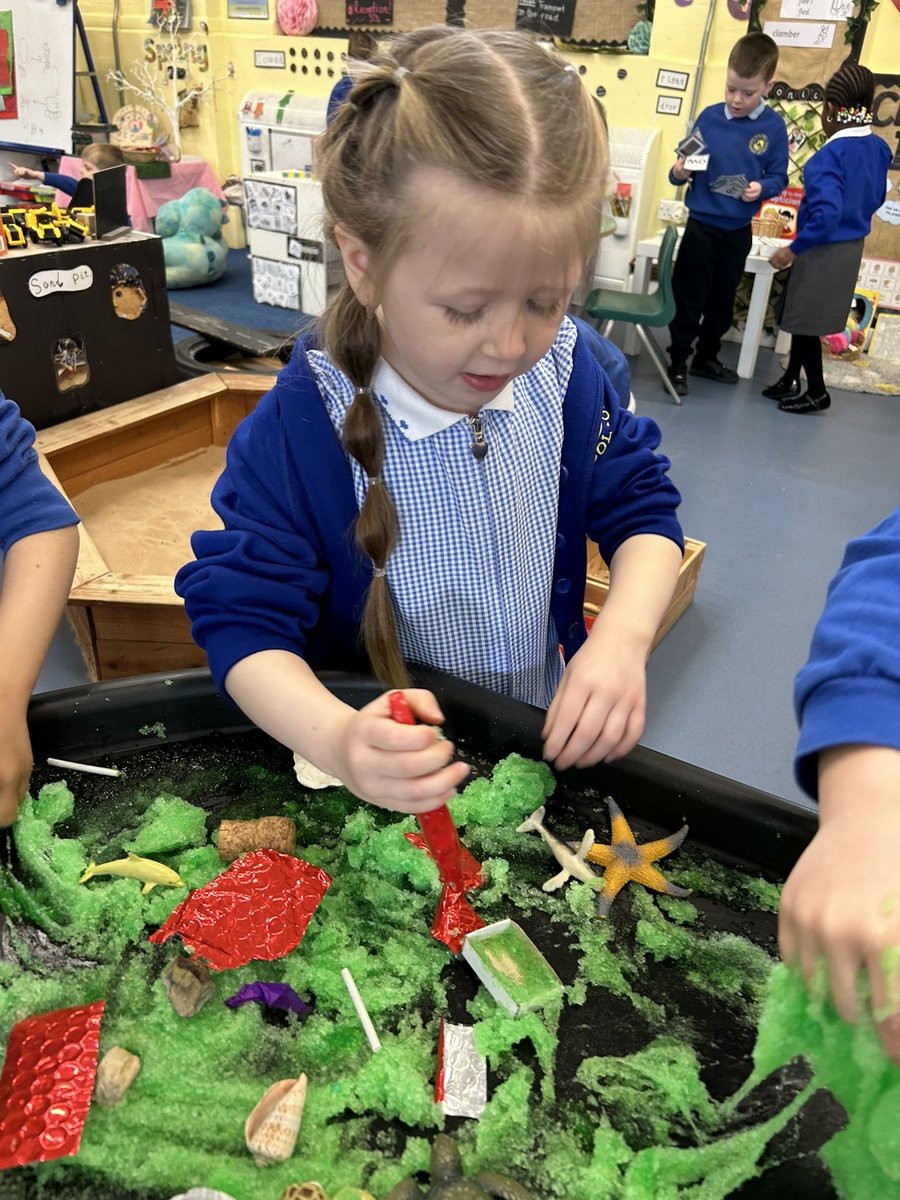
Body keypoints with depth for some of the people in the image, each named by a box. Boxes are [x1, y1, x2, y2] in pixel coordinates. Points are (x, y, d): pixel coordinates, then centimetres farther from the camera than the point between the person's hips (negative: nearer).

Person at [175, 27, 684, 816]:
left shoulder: (566, 371, -8)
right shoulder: (299, 426, -20)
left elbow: (640, 509, 3)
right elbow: (244, 618, -16)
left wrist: (624, 635, -17)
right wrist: (335, 740, -35)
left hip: (548, 741, 2)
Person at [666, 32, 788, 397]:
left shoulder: (774, 126, -5)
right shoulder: (709, 116, -4)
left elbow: (779, 177, -3)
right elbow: (687, 167, 2)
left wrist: (762, 188, -23)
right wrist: (679, 172, -20)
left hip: (739, 231, 1)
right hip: (701, 225, -1)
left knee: (723, 300, 15)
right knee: (688, 299, 1)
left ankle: (706, 357, 31)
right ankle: (678, 363, 13)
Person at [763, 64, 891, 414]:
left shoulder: (831, 155, -22)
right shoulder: (879, 149, 3)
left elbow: (827, 212, -29)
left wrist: (794, 248, -23)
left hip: (825, 250, -8)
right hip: (852, 246, 8)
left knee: (805, 319, 5)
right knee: (802, 315, 19)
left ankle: (817, 392, 14)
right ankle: (790, 380, 29)